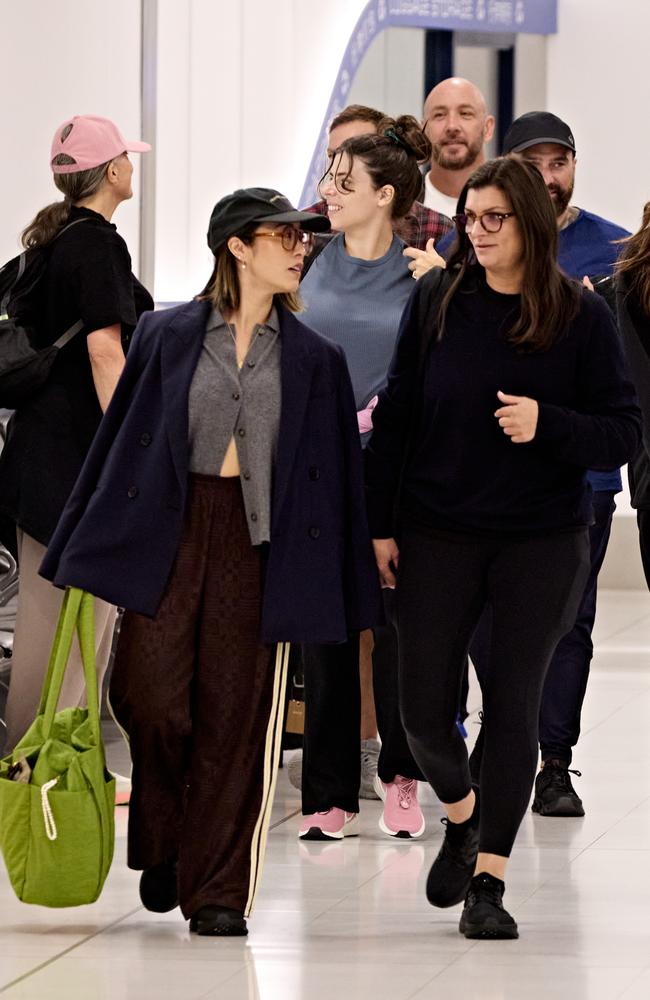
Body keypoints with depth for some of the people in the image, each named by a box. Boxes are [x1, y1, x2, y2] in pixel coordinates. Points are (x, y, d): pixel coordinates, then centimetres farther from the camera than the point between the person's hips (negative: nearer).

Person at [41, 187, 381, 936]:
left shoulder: (314, 359, 9)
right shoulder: (167, 336, 5)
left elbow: (334, 475, 10)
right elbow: (120, 438, 8)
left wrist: (347, 590, 6)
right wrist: (84, 548, 5)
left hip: (257, 544, 1)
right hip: (167, 534, -1)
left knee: (236, 715, -1)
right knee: (150, 696, -11)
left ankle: (216, 889, 5)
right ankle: (164, 846, 14)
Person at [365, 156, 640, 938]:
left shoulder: (580, 316, -5)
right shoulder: (437, 301, -1)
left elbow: (623, 434, -4)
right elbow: (394, 417, 4)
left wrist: (547, 424, -21)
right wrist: (381, 524, 2)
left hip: (541, 542, -1)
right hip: (440, 536, 1)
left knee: (512, 706, -1)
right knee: (424, 708, 0)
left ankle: (488, 881, 6)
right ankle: (462, 815, 31)